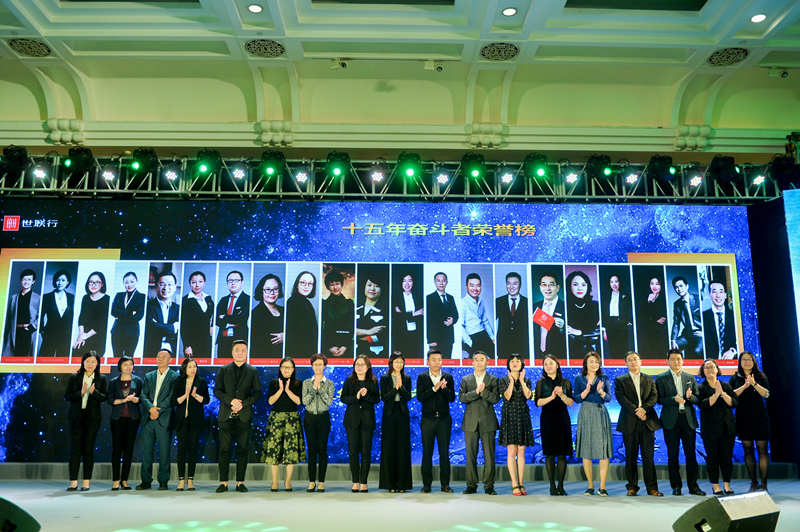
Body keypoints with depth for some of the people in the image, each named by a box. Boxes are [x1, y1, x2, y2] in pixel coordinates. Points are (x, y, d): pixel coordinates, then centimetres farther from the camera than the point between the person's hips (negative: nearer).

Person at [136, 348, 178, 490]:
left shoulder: (175, 377, 3)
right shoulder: (149, 376, 16)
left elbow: (172, 397, -6)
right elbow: (143, 395, 7)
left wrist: (158, 411, -13)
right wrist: (150, 408, -11)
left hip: (164, 419, -4)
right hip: (148, 419, 4)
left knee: (164, 451, -2)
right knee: (146, 450, 5)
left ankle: (163, 481, 6)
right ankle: (146, 481, 13)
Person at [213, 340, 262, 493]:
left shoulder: (253, 371, 9)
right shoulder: (224, 370, 10)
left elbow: (257, 393, 4)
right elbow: (217, 390, 4)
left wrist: (243, 404, -11)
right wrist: (231, 401, -12)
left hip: (244, 415, 0)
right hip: (226, 415, 0)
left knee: (242, 449, 1)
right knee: (224, 449, 0)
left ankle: (240, 483, 7)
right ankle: (223, 482, 6)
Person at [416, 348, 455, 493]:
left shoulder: (448, 377, 7)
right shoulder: (422, 377, 3)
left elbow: (452, 398, 0)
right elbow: (420, 397, -8)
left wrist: (444, 388, -18)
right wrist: (434, 388, -18)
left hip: (444, 419, 1)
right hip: (428, 419, -1)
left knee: (444, 453, 2)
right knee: (427, 453, 2)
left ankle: (445, 484, 10)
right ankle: (427, 484, 10)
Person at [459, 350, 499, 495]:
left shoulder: (493, 380, 9)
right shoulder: (465, 380, 12)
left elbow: (496, 399, -2)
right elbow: (461, 397, -1)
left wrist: (484, 391, -16)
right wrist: (476, 392, -15)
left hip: (488, 422, -1)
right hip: (471, 422, 1)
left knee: (489, 456, -1)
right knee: (470, 455, 3)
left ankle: (489, 485, 7)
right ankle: (471, 485, 11)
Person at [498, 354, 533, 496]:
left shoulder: (526, 380, 10)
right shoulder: (503, 380, 4)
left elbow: (528, 396, -8)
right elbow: (507, 397, -12)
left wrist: (522, 380, -13)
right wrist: (512, 382, -16)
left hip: (523, 417, 2)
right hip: (509, 416, -2)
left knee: (521, 451, 3)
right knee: (512, 451, -5)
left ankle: (521, 483, 7)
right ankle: (514, 484, -1)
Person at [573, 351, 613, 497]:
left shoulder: (604, 378, 8)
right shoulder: (579, 379, 7)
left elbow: (608, 398, 2)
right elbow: (576, 399, 0)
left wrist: (601, 391, -17)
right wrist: (586, 390, -16)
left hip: (601, 415, 0)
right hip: (585, 415, 0)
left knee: (604, 451, -5)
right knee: (586, 452, 1)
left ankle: (602, 486, 1)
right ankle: (590, 485, 11)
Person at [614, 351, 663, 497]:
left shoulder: (649, 379, 14)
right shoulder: (620, 380, 7)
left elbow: (654, 397, 3)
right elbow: (621, 398, -5)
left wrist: (644, 408, -14)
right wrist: (636, 411, -14)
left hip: (648, 421, 1)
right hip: (629, 423, -1)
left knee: (648, 455, 1)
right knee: (631, 456, 3)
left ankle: (651, 487, 7)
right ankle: (632, 487, 10)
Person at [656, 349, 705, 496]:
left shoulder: (690, 378, 12)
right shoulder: (661, 378, 3)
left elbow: (698, 399, 9)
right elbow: (660, 399, -3)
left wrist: (690, 397, -13)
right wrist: (674, 399, -20)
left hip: (688, 419, 2)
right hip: (671, 420, -2)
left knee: (691, 454, 3)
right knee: (673, 455, 3)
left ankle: (693, 485, 11)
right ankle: (676, 486, 12)